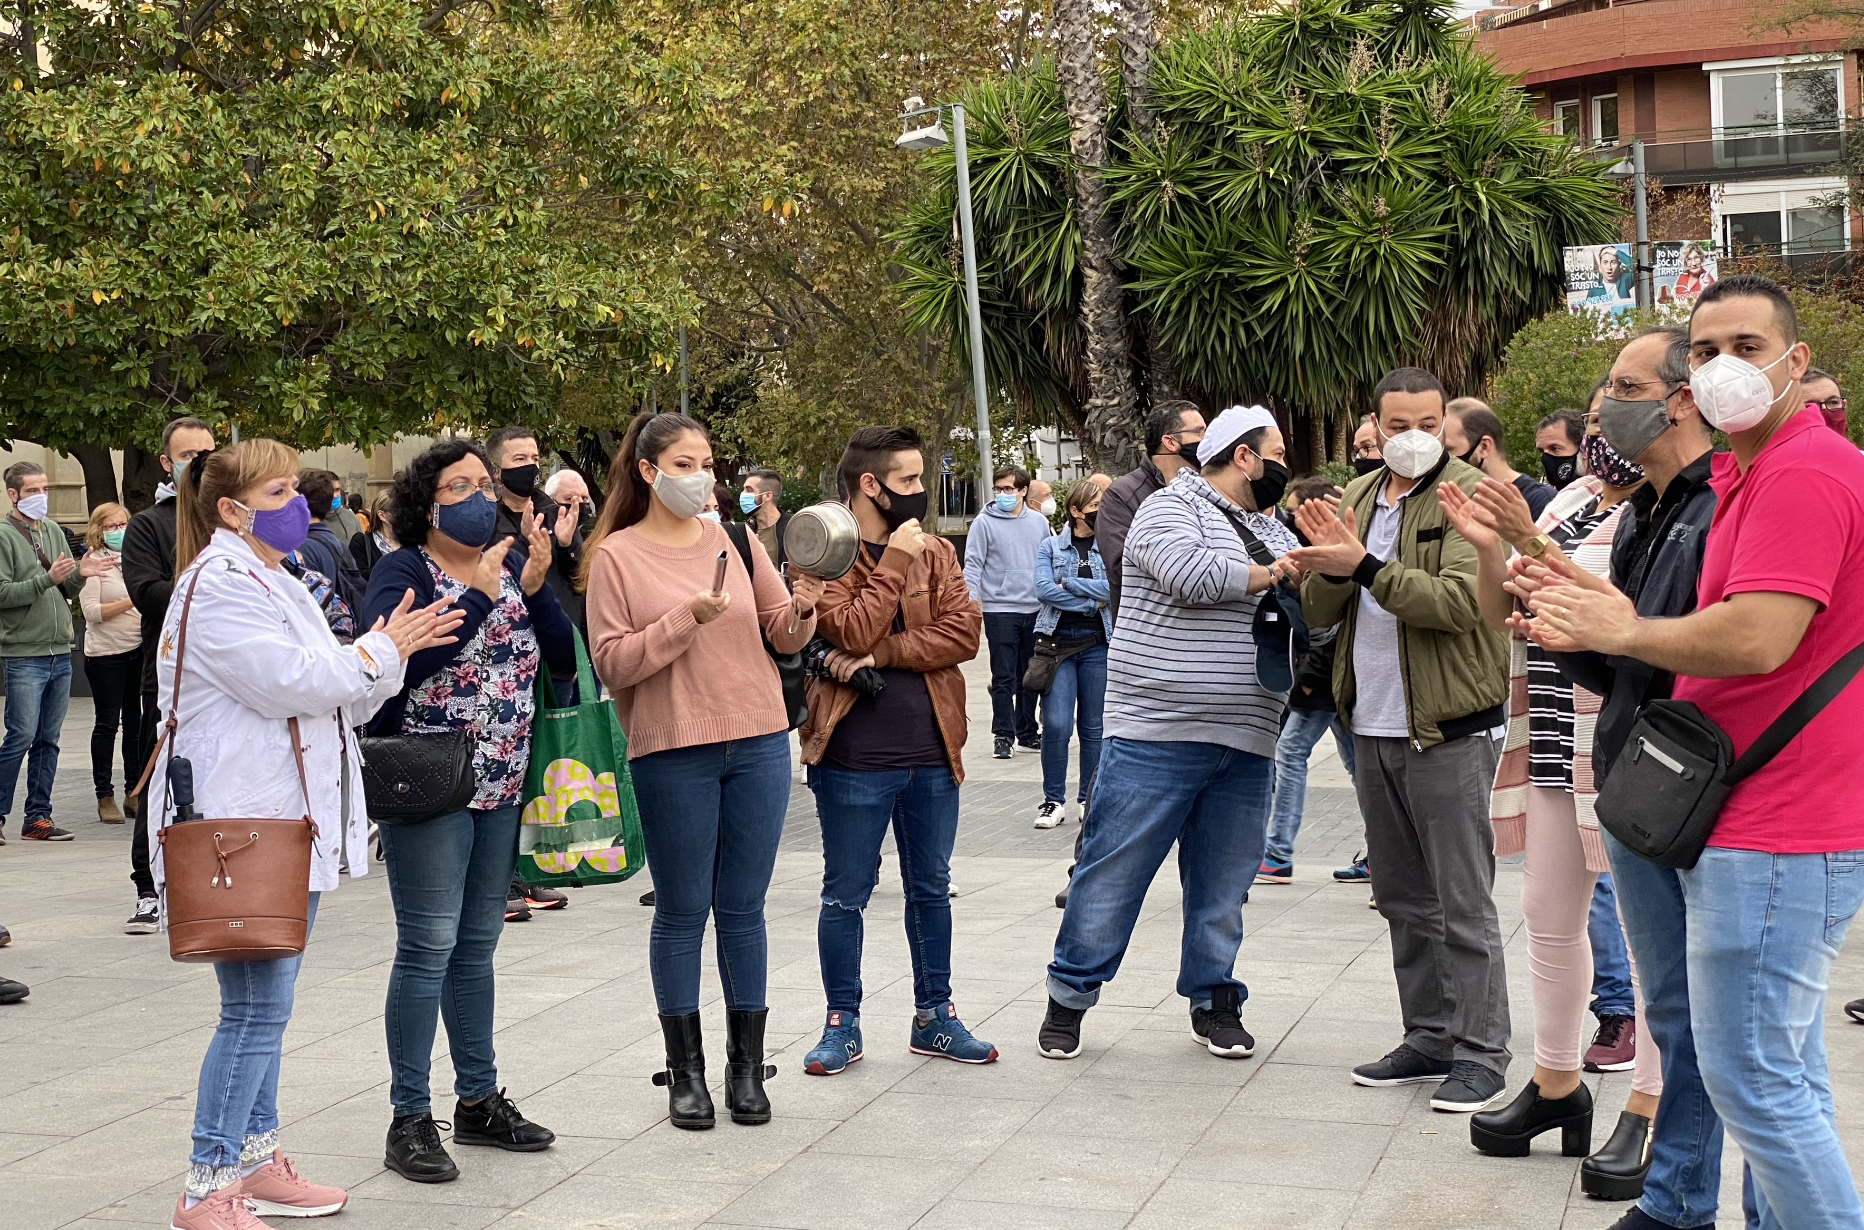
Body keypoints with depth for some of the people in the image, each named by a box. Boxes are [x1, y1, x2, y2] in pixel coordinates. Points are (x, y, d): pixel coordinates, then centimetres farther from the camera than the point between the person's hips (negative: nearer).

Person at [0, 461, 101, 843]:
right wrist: (47, 579, -22)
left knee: (48, 740, 8)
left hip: (60, 653, 6)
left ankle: (38, 817, 14)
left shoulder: (54, 531, 13)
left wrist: (78, 576, -4)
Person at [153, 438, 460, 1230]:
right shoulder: (219, 588, -12)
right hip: (241, 828, -10)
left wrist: (392, 653, 5)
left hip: (291, 823, 10)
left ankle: (255, 1163, 23)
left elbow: (335, 694, 22)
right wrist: (381, 651, -8)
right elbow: (291, 683, -21)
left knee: (266, 1005, 14)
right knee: (256, 1010, -9)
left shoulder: (274, 585, 19)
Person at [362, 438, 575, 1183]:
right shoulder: (404, 570, -6)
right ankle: (410, 1121, 3)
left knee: (477, 948, 14)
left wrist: (535, 586, -11)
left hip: (501, 787, 6)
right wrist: (478, 594, -24)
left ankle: (478, 1101, 25)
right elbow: (395, 657, -23)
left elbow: (563, 661, 2)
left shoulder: (513, 565, 10)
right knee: (428, 948, -5)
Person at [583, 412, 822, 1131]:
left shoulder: (735, 540, 9)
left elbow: (782, 634, 12)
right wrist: (685, 620, -18)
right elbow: (611, 664, -8)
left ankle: (746, 1067, 18)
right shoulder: (616, 556, -1)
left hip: (758, 744, 3)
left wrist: (801, 611, -9)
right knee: (682, 913, 4)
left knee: (743, 910, 8)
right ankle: (686, 1071, 16)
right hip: (672, 754, -3)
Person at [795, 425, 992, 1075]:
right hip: (854, 755, -5)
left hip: (931, 751, 5)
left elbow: (964, 633, -4)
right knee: (846, 895, 5)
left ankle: (934, 1017, 27)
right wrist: (894, 563, -15)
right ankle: (843, 1023, 18)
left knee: (930, 889, 14)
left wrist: (884, 654, -14)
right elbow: (851, 633, -18)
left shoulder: (936, 552, 9)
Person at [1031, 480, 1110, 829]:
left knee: (1094, 727, 6)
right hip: (1058, 640, -1)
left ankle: (1088, 799, 17)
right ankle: (1054, 801, 2)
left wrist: (1068, 583, -9)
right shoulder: (1051, 546, 6)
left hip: (1098, 643, 1)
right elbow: (1044, 589, -9)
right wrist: (1092, 602, -9)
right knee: (1056, 725, -9)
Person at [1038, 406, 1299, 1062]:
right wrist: (1271, 575, -8)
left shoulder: (1271, 532, 20)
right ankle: (1070, 997, 12)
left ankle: (1214, 1002, 25)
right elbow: (1191, 575, -23)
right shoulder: (1171, 509, -4)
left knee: (1222, 886, 12)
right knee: (1113, 874, -1)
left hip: (1245, 747, 7)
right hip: (1156, 737, -6)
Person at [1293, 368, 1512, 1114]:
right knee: (1402, 897, 14)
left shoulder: (1468, 495, -9)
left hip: (1448, 728, -7)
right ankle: (1428, 1036, 25)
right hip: (1373, 723, 7)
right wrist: (1331, 565, -12)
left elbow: (1458, 602, -22)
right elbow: (1320, 613, 9)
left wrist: (1365, 566, -25)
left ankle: (1481, 1052, 5)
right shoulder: (1358, 497, 12)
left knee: (1462, 901, -3)